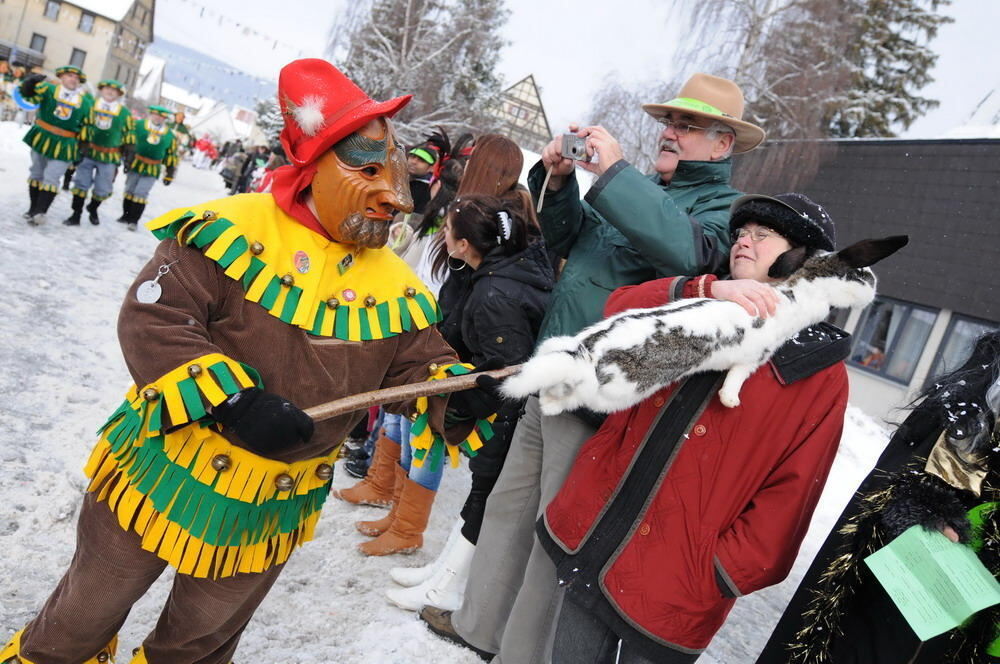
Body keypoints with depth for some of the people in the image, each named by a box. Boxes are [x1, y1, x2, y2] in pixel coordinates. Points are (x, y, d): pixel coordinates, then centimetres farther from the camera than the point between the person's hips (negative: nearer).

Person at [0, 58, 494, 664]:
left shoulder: (398, 289, -3)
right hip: (166, 475, -2)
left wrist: (460, 400, -23)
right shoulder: (238, 230, -18)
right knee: (89, 612, 24)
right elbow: (152, 318, -21)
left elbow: (423, 367, -1)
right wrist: (230, 400, -31)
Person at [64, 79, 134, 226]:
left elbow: (129, 134, 6)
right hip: (88, 152, 0)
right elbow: (84, 126, 1)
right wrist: (80, 146, -4)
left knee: (103, 189, 8)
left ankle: (93, 210, 36)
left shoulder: (124, 113, 2)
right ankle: (76, 214, 11)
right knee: (81, 183, 1)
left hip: (110, 157, 0)